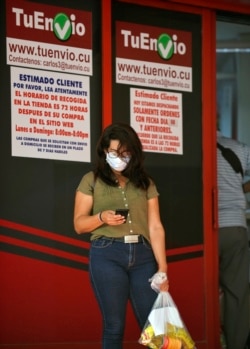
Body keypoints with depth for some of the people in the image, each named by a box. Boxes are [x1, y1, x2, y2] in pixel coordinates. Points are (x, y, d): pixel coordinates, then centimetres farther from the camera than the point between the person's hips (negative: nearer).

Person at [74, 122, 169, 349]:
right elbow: (79, 224, 5)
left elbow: (155, 227, 7)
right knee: (114, 325, -1)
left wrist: (162, 267, -3)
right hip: (107, 254, -2)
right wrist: (101, 217, -16)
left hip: (143, 255, 2)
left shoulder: (145, 184, 13)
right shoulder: (92, 181, 7)